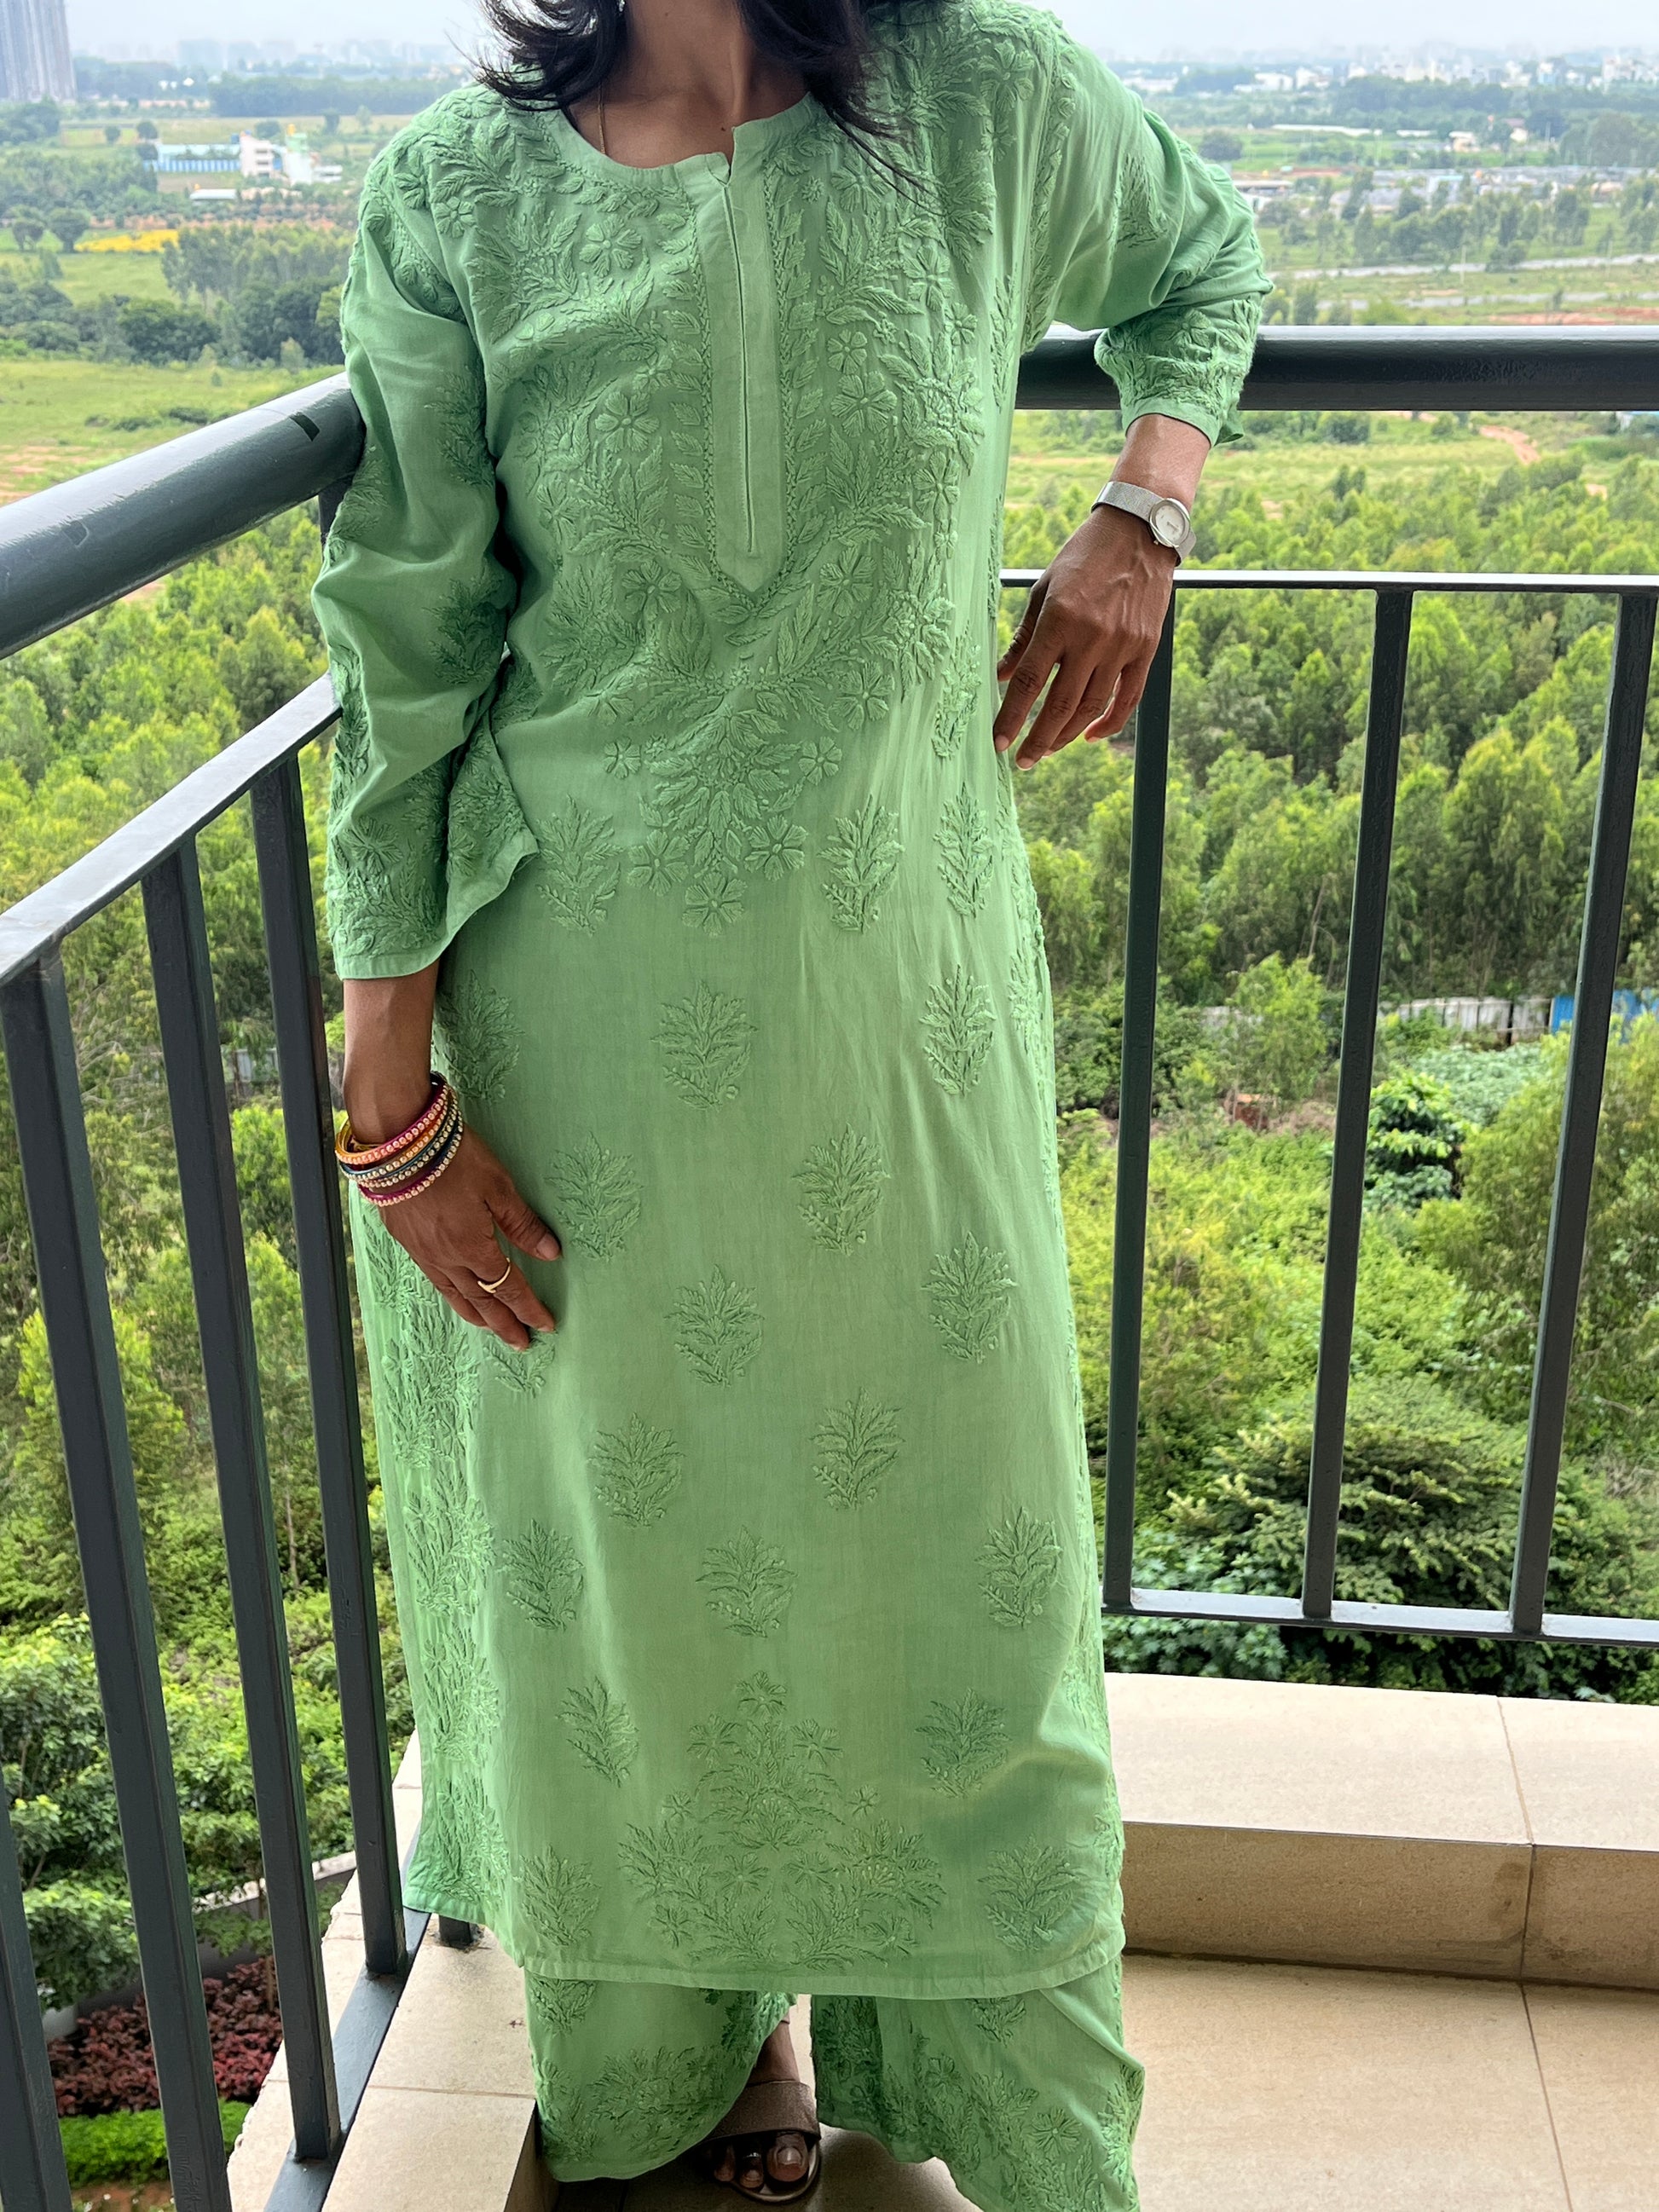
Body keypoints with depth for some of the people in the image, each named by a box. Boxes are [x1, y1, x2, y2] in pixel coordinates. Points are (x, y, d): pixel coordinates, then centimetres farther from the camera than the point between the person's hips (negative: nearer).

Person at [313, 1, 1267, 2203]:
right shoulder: (454, 197, -7)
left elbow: (1204, 254, 18)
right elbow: (401, 669, -5)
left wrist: (1141, 519, -1)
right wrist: (391, 1104, -6)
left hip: (905, 986, 2)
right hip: (586, 1009, -1)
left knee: (947, 1527, 14)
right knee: (638, 1546, 15)